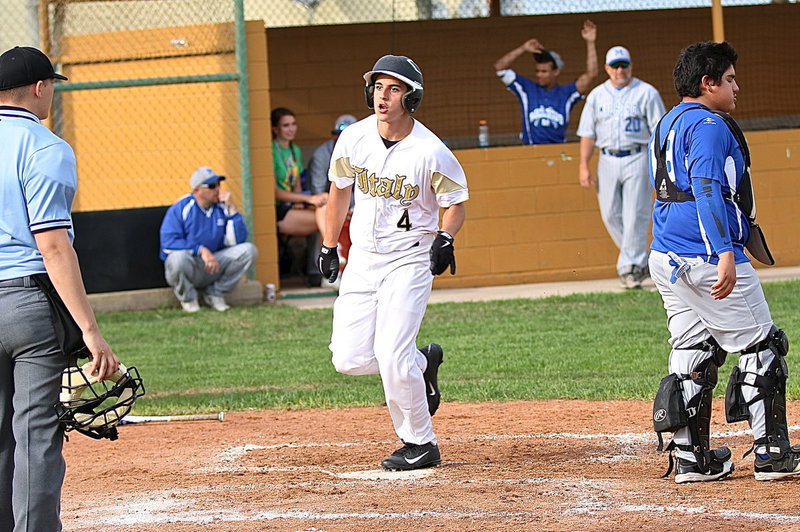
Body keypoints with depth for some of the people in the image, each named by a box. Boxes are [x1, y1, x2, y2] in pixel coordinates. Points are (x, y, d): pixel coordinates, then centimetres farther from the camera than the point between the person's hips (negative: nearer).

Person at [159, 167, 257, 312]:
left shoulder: (222, 208, 1)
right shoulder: (181, 208, -9)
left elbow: (237, 241, -8)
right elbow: (168, 243, -19)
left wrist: (231, 209, -13)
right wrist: (200, 250, -27)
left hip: (213, 266, 4)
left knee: (248, 250, -14)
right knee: (178, 257, -39)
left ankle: (215, 293, 1)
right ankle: (187, 298, -5)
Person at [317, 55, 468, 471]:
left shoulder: (430, 152, -17)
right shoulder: (354, 138, -4)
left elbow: (455, 202, -4)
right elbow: (340, 189, 13)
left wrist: (445, 237, -24)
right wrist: (328, 246, 16)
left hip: (410, 260, -5)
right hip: (363, 258, 5)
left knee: (391, 355, -17)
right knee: (349, 358, -1)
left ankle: (420, 444, 2)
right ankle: (422, 362, 27)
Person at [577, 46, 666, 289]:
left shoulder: (647, 93, 1)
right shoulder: (597, 95, 11)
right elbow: (588, 133, 11)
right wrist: (584, 166, 3)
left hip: (637, 159, -4)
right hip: (607, 159, 4)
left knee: (635, 215, -8)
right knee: (611, 215, 3)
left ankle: (630, 268, -4)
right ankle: (641, 260, 19)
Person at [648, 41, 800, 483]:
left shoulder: (667, 125, 17)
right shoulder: (708, 125, -12)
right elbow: (708, 190, -23)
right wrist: (726, 254, -30)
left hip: (666, 261, 9)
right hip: (707, 255, -9)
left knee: (692, 351, 10)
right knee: (761, 347, 0)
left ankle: (690, 458, 7)